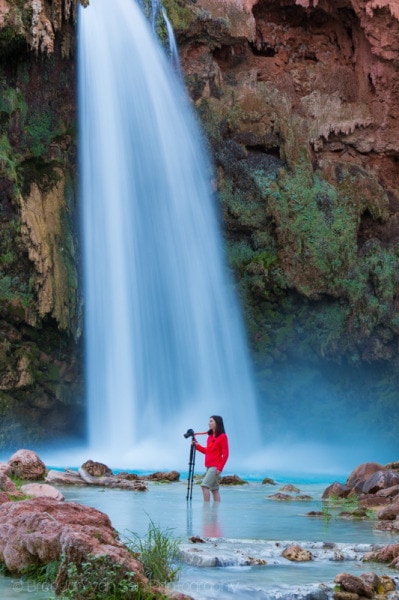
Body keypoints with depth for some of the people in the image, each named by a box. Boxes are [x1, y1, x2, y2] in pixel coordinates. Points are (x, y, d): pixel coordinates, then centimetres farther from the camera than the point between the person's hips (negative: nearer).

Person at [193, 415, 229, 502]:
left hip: (215, 467, -8)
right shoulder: (210, 436, 14)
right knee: (214, 489, 7)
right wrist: (197, 445, 10)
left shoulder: (222, 436, -7)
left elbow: (225, 454, -10)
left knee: (205, 485, -16)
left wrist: (220, 468, -16)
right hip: (209, 466, 8)